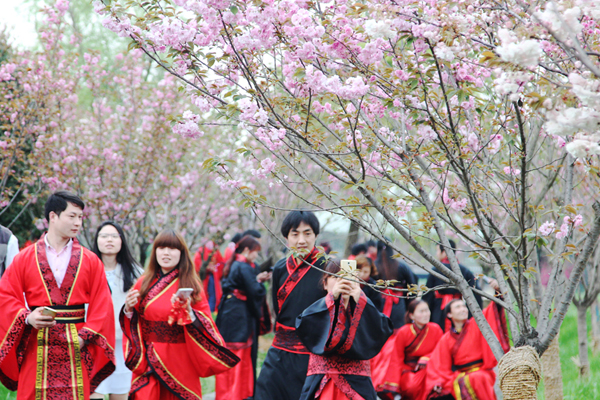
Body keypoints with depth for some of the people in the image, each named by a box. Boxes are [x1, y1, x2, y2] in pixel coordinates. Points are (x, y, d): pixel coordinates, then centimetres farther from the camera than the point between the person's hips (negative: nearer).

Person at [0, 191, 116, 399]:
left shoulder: (90, 261, 7)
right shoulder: (24, 259, 6)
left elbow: (101, 306, 3)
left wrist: (85, 336, -9)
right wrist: (27, 318, -14)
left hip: (75, 349, 0)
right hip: (36, 348, 0)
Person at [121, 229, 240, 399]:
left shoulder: (192, 286, 1)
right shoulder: (144, 283, 6)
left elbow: (207, 326, -3)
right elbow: (132, 324, 12)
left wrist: (189, 312, -20)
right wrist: (129, 309, -8)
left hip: (180, 365, -1)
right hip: (148, 365, 1)